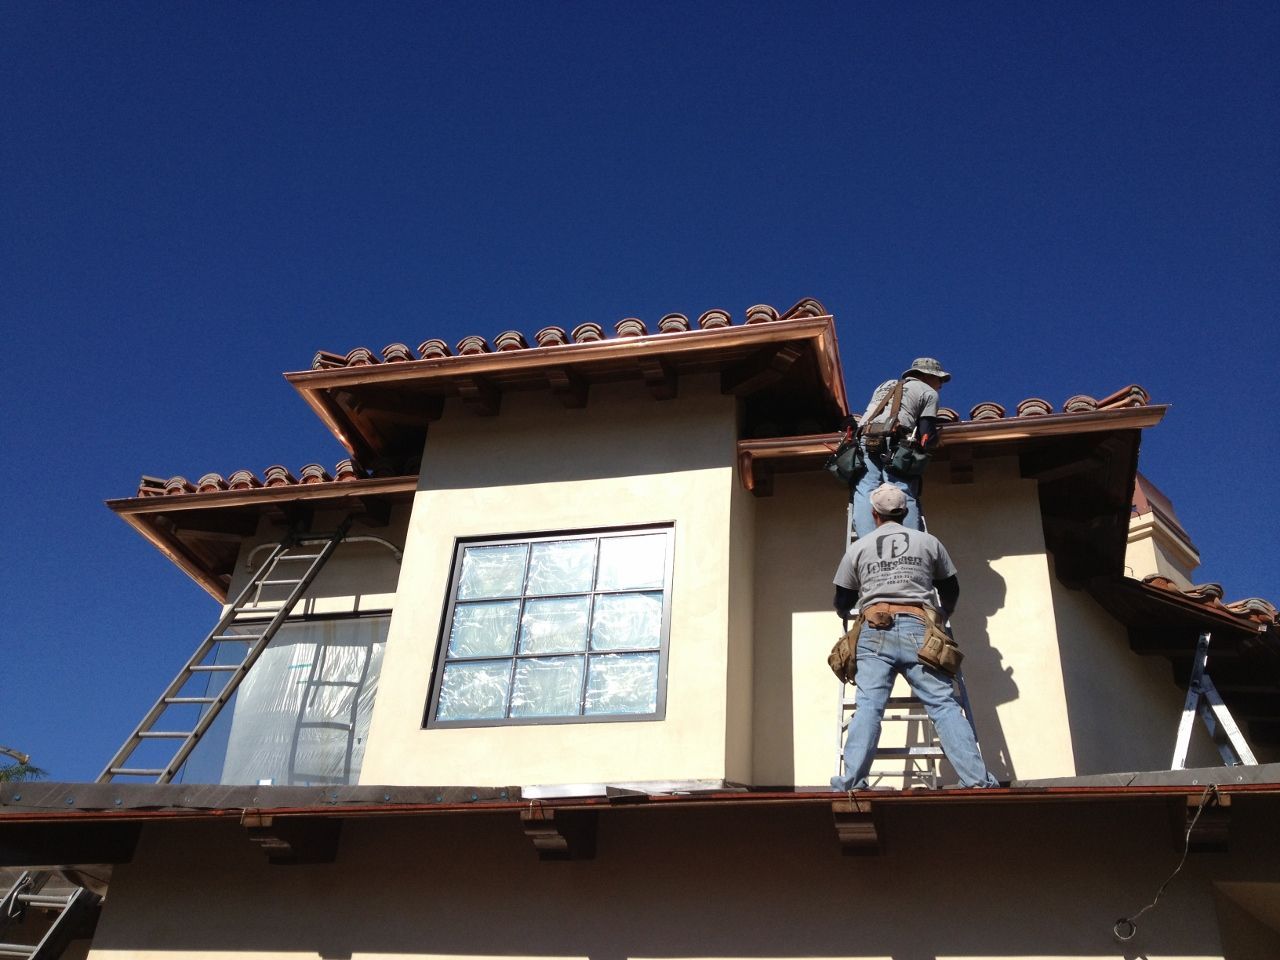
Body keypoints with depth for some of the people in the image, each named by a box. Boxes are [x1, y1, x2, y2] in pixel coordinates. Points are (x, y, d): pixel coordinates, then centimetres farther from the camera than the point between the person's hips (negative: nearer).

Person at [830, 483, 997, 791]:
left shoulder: (857, 548, 18)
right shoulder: (929, 542, 18)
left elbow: (842, 603, 23)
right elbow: (951, 590, 28)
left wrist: (845, 614, 47)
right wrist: (945, 614, 49)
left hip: (874, 631, 0)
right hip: (917, 630, 0)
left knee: (868, 706, -9)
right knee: (944, 705, -3)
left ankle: (852, 782, -19)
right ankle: (977, 780, -11)